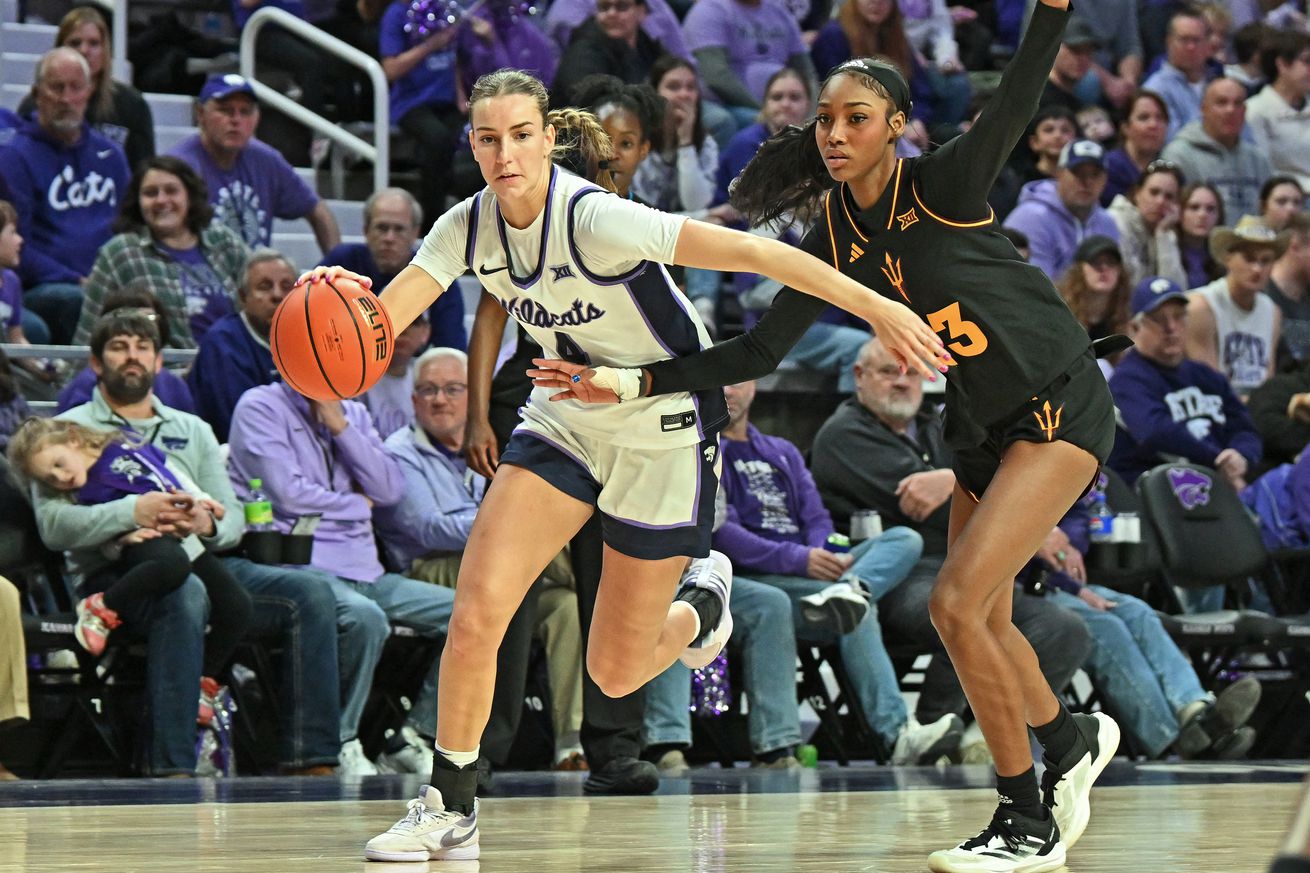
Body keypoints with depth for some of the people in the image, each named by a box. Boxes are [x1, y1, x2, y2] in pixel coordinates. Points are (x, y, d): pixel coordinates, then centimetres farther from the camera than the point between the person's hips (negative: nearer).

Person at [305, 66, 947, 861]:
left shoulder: (594, 219, -29)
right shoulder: (468, 228, -10)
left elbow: (750, 251, -32)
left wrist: (875, 307, -37)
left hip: (665, 431, -5)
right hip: (568, 421, 5)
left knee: (616, 674, 4)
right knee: (476, 614, -13)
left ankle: (703, 601, 37)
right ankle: (450, 810, 4)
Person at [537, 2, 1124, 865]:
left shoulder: (942, 186, -15)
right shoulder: (836, 238, 1)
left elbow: (1015, 103, -29)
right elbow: (761, 349, 2)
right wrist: (635, 383, -6)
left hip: (1062, 406, -7)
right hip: (985, 423, 7)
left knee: (957, 602, -15)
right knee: (983, 619, 15)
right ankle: (1075, 736, 46)